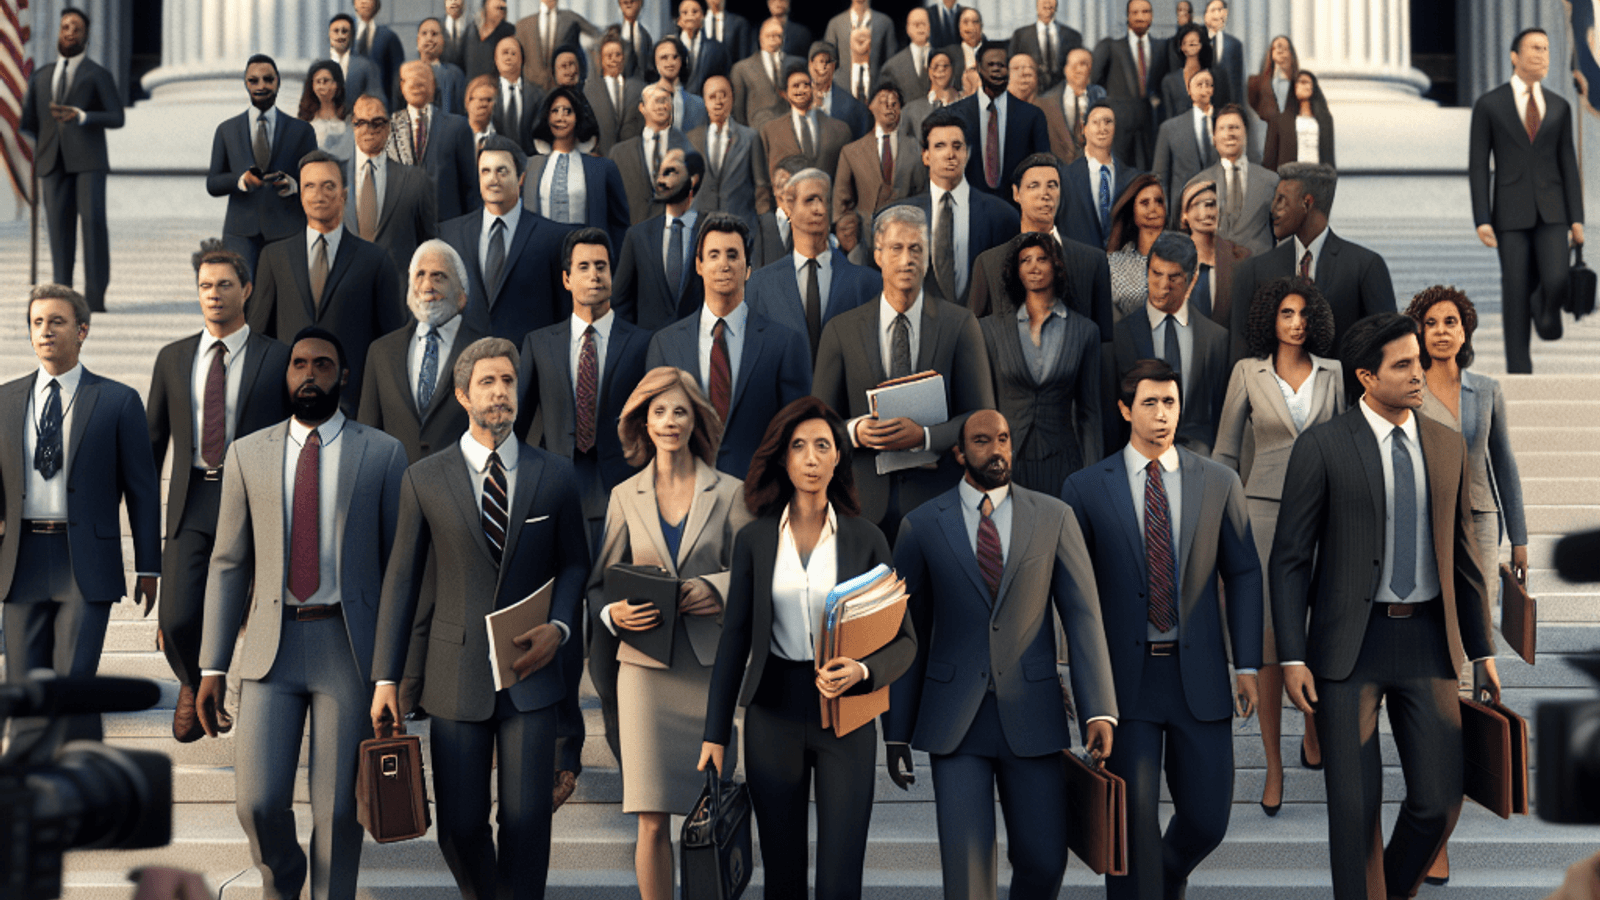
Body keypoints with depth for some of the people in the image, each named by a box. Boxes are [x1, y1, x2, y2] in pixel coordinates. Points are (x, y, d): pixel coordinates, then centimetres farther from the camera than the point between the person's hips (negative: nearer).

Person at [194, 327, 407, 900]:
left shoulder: (383, 454, 2)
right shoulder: (248, 454, 8)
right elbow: (228, 565, 8)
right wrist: (212, 666, 3)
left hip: (351, 646, -1)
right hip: (273, 644, 1)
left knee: (338, 809, 0)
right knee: (258, 801, -4)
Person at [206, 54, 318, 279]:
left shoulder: (301, 131, 11)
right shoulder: (227, 130, 14)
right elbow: (212, 184, 10)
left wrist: (293, 184, -14)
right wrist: (241, 180, -12)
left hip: (287, 234, 0)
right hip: (241, 233, 1)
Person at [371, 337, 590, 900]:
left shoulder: (554, 476, 4)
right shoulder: (424, 480, 2)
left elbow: (573, 564, 11)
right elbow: (401, 579, 3)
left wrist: (558, 628, -8)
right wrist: (387, 677, 1)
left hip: (531, 670, 0)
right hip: (456, 675, 0)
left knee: (527, 818, -4)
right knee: (459, 824, 5)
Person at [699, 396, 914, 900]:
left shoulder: (865, 537, 0)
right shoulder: (753, 539, 3)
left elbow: (904, 639, 0)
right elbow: (734, 637, 5)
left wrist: (863, 671, -22)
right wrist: (715, 734, 1)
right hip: (773, 712, 1)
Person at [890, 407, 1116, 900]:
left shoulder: (1054, 517, 1)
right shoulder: (921, 525, 0)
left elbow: (1084, 618, -2)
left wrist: (1100, 711, -13)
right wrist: (895, 731, 4)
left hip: (1031, 716, 1)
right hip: (955, 720, -1)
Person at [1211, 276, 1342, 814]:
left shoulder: (1332, 374, 8)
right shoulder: (1248, 372, 2)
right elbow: (1226, 451, 5)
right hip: (1266, 511, -2)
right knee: (1269, 639, -4)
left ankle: (1314, 735, 29)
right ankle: (1274, 768, 4)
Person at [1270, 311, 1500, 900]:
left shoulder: (1448, 446, 9)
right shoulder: (1321, 448, -5)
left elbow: (1461, 552, 15)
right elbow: (1289, 559, -4)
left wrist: (1482, 651, 13)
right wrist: (1292, 658, -10)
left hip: (1427, 639, 4)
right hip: (1349, 644, -4)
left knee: (1440, 799, 2)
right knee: (1355, 804, -1)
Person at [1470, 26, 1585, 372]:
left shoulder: (1559, 107, 9)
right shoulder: (1488, 105, 0)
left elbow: (1568, 164, 8)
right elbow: (1478, 165, -3)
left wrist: (1577, 219, 1)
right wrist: (1481, 221, -11)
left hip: (1551, 212, 2)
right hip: (1511, 212, -2)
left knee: (1557, 281, -15)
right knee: (1516, 291, -4)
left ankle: (1545, 309, 23)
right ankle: (1519, 370, 6)